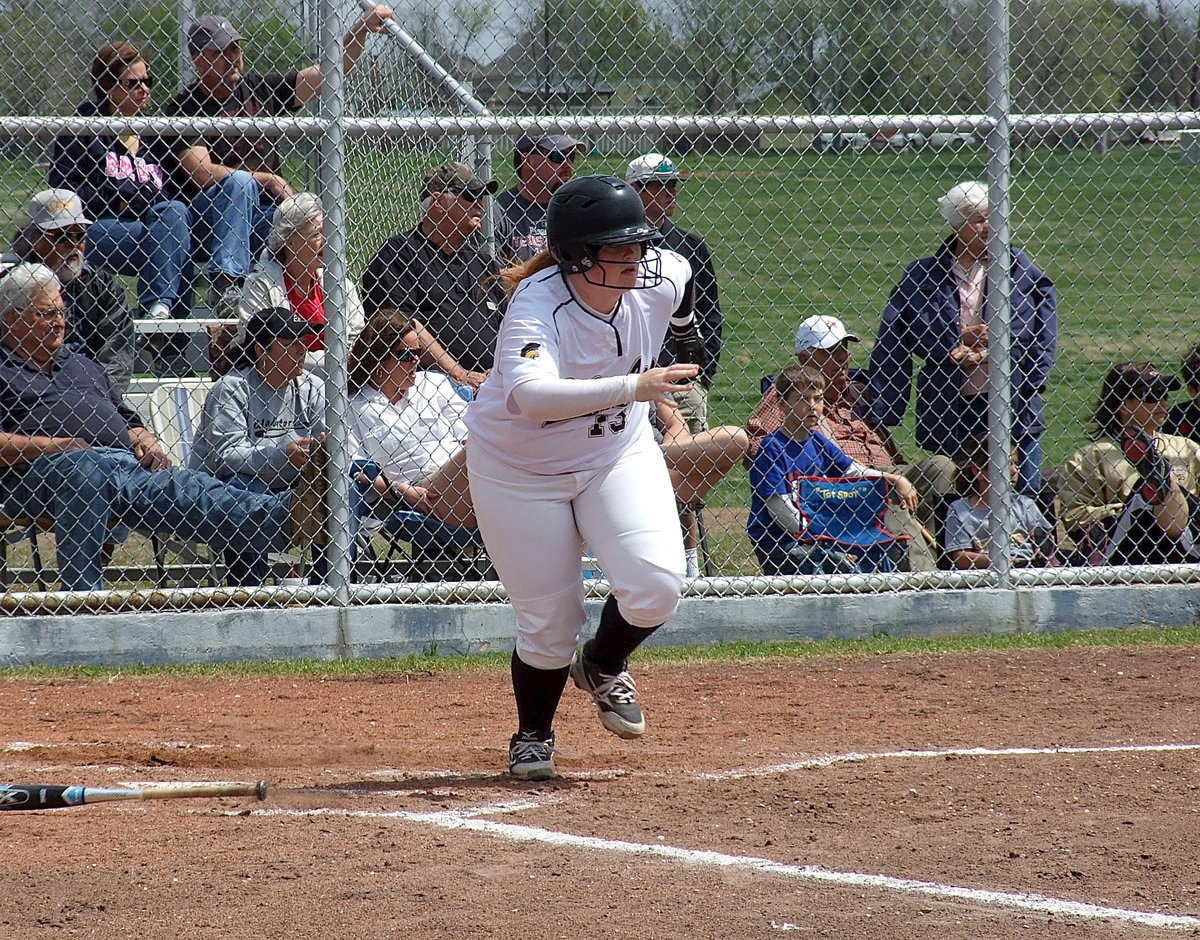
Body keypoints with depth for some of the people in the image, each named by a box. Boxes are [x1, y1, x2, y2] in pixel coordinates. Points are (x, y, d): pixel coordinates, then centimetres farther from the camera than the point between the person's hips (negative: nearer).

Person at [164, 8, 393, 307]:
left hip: (260, 216, 4)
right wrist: (266, 180, -17)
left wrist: (362, 28, -3)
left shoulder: (261, 89, 11)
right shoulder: (187, 108, -4)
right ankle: (225, 285, -37)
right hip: (207, 222, -4)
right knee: (238, 182, -33)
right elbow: (201, 173, -15)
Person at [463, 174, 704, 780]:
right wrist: (630, 387, -60)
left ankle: (603, 667, 17)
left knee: (656, 585, -17)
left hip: (619, 452, 4)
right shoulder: (537, 306, -34)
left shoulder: (662, 281, -18)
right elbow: (530, 395, -53)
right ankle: (532, 737, 29)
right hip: (519, 472, -4)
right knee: (548, 622, 0)